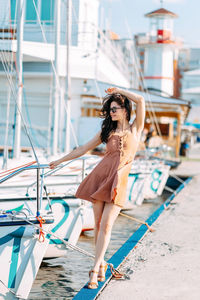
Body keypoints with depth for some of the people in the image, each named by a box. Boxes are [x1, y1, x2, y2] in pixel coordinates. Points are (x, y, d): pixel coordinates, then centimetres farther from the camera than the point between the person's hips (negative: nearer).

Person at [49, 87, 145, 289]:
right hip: (100, 177, 3)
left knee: (106, 225, -10)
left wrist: (118, 90, 6)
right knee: (98, 223, 2)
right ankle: (100, 263, 16)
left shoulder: (135, 128, 7)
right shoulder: (107, 131, 13)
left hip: (119, 181, -2)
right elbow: (83, 148, 18)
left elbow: (140, 100, -5)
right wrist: (60, 161, 20)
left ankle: (95, 269, -7)